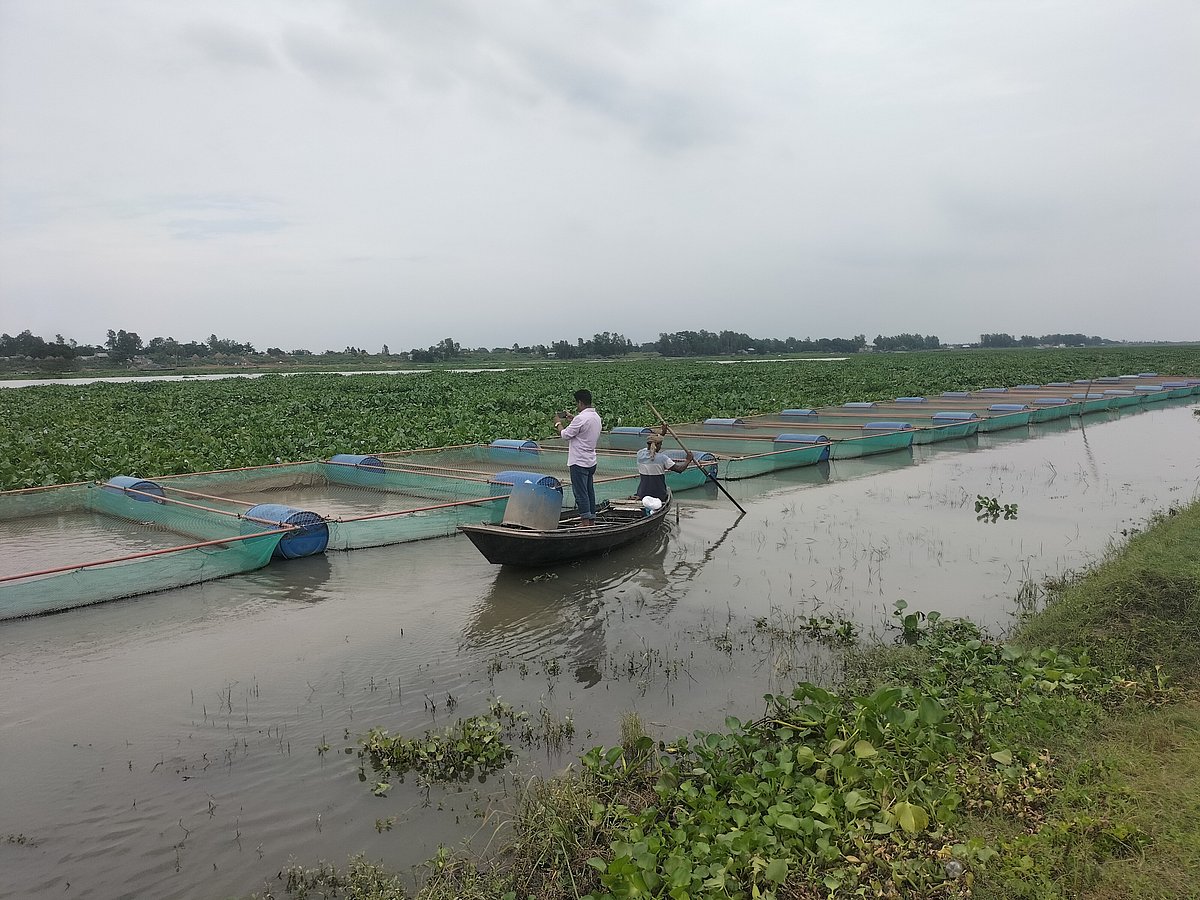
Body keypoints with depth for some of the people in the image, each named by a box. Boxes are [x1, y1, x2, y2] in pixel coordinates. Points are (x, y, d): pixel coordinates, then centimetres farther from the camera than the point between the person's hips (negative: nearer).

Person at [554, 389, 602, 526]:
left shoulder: (581, 418, -20)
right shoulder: (596, 417, 9)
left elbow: (565, 435, -13)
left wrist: (558, 423, 5)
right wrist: (571, 418, 21)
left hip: (579, 462, -9)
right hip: (591, 461, 9)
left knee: (580, 492, -3)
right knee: (589, 491, 13)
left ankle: (585, 521, -1)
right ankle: (592, 520, 18)